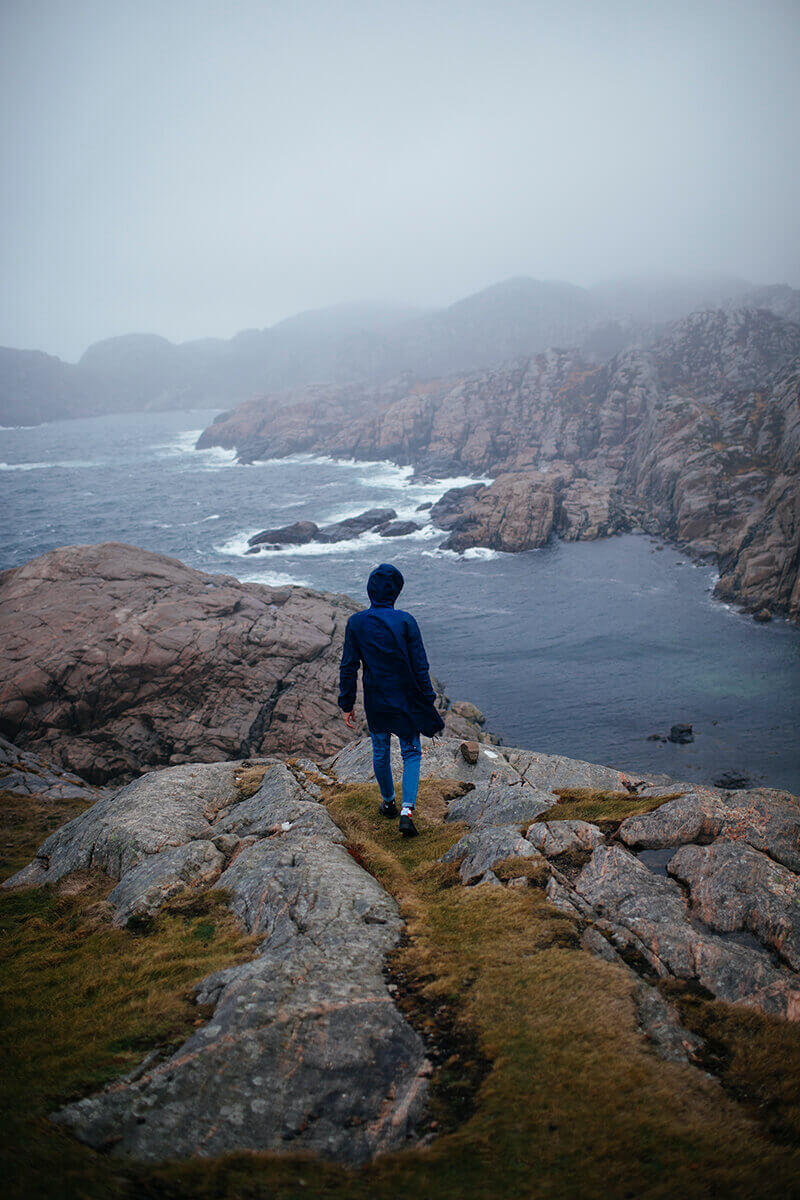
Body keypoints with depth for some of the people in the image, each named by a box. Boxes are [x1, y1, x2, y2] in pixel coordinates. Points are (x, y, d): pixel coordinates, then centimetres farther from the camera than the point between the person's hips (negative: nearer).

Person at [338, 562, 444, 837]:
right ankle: (407, 810, -5)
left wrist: (347, 705, 3)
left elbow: (348, 667, -5)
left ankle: (388, 802, 39)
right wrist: (428, 704, -3)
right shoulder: (405, 621, -12)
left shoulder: (356, 623, -7)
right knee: (411, 753, 10)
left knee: (380, 752, 21)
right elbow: (420, 666, -11)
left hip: (375, 703, 2)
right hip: (406, 701, -2)